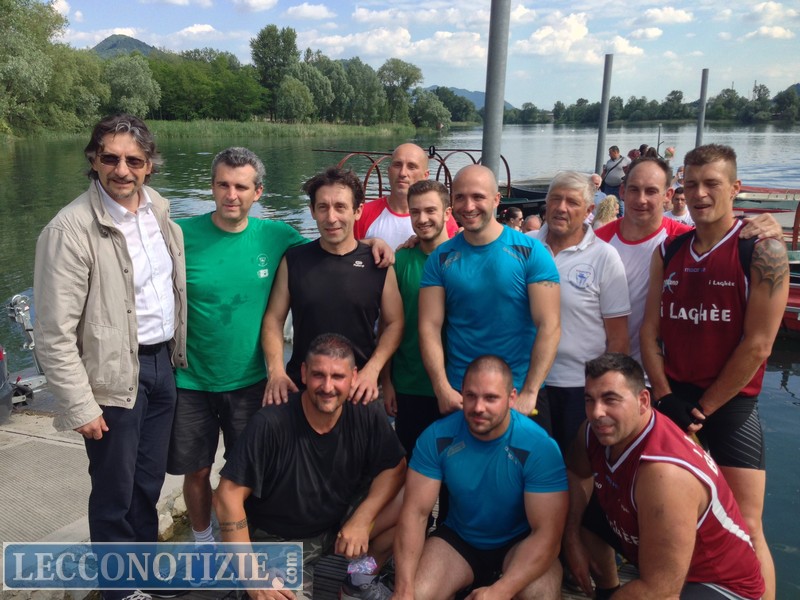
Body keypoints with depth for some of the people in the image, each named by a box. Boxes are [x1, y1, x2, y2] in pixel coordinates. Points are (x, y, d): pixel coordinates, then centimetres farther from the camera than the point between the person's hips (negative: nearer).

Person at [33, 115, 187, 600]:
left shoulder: (159, 211, 2)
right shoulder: (71, 229, -18)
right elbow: (55, 334, -16)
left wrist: (178, 354, 13)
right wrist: (81, 407, -14)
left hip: (162, 362, 6)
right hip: (115, 375, -6)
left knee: (150, 481, 20)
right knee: (115, 491, 11)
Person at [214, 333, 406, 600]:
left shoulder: (367, 415, -14)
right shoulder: (271, 423, -26)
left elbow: (394, 468, -4)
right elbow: (228, 497, -22)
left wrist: (362, 519, -20)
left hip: (341, 523, 4)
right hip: (280, 539, -4)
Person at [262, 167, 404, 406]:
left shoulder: (378, 263, -5)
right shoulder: (293, 260, -3)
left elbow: (394, 323, -1)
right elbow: (274, 318, 0)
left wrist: (372, 370, -13)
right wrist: (276, 371, -13)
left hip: (358, 390, 0)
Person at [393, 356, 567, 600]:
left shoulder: (540, 447, -24)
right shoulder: (437, 437, -17)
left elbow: (546, 532, -25)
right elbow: (415, 512, -15)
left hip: (520, 542, -2)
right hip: (458, 538, 2)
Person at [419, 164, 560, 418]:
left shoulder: (530, 251, -7)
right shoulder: (441, 258, -1)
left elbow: (549, 325, -11)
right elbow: (429, 327, -4)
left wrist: (529, 392, -16)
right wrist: (443, 389, -14)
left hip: (518, 394, -1)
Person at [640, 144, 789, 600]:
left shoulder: (763, 251, -9)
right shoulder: (668, 251, 6)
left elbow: (757, 345, -13)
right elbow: (651, 331, 6)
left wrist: (703, 407, -9)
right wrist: (666, 396, -6)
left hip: (731, 404, -4)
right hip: (672, 400, 4)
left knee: (746, 528, -1)